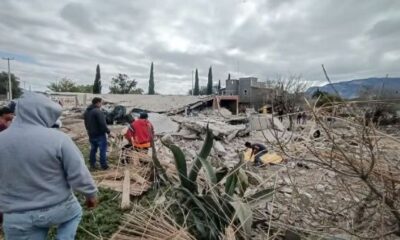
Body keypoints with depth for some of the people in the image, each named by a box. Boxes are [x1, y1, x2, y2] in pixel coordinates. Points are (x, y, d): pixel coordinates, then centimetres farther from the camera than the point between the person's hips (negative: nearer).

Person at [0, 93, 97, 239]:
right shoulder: (57, 138, -21)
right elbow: (79, 174, -17)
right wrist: (91, 194, 0)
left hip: (16, 218, 3)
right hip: (58, 208, -3)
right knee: (75, 212, 31)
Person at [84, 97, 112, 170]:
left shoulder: (86, 112, 11)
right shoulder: (98, 111, -20)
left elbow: (86, 123, 20)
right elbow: (103, 124, -24)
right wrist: (108, 132, -16)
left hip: (91, 134, 9)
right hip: (100, 134, -9)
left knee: (93, 150, 17)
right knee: (103, 150, 1)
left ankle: (92, 165, 24)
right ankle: (104, 165, 7)